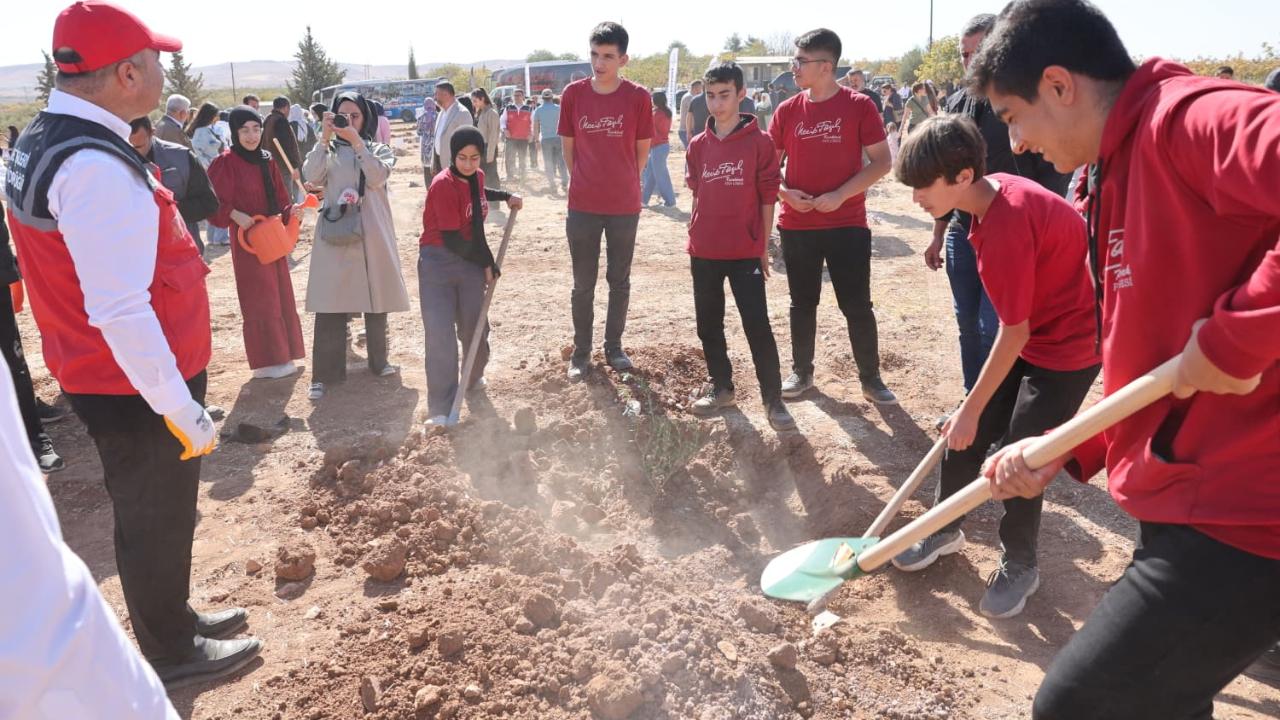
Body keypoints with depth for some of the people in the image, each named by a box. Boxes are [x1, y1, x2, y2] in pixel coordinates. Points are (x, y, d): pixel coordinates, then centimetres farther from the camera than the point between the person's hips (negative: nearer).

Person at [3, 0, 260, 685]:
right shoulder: (97, 168, -27)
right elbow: (119, 312, -30)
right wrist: (179, 407, -23)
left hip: (96, 376, 9)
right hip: (137, 389, -9)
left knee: (155, 513, 24)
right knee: (156, 520, 10)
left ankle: (173, 616, 45)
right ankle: (172, 652, 31)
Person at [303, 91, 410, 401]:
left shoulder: (379, 150, 9)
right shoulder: (328, 150, 9)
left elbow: (378, 176, -13)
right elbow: (312, 177, -11)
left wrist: (356, 141, -22)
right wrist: (325, 138, -19)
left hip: (372, 234, 1)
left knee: (375, 299, 10)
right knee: (330, 304, -5)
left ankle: (378, 361, 26)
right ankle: (325, 373, 0)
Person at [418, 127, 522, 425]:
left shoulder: (477, 176, 5)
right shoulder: (443, 185, -18)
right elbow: (452, 238, -18)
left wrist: (505, 196, 20)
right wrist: (486, 263, -8)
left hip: (472, 261, 7)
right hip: (438, 262, -6)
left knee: (474, 326, 13)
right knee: (440, 333, -10)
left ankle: (474, 378, 41)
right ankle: (441, 409, -7)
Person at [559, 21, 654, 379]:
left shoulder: (638, 97, -7)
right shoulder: (573, 94, -3)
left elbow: (642, 148, 4)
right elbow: (568, 145, 8)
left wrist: (622, 182, 11)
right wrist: (581, 181, 12)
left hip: (625, 206, 0)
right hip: (582, 206, 1)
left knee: (620, 281, 12)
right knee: (583, 284, 9)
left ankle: (614, 347, 27)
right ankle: (581, 352, 21)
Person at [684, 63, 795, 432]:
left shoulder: (759, 141, -6)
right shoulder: (697, 145, 5)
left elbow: (768, 195, -3)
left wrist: (763, 245, -2)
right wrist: (697, 235, 7)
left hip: (745, 251, -4)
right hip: (704, 251, 4)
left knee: (757, 326, -5)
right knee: (708, 323, 12)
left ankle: (773, 400, 4)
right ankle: (720, 387, 29)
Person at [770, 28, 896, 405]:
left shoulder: (859, 106, -5)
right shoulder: (787, 110, 3)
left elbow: (882, 161, -6)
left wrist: (840, 194, -16)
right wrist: (786, 193, -9)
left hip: (847, 224, -3)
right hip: (797, 225, 3)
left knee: (857, 305, 1)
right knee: (802, 303, 12)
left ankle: (871, 378, 15)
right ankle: (801, 372, 26)